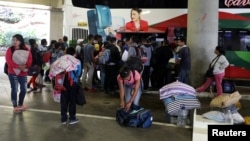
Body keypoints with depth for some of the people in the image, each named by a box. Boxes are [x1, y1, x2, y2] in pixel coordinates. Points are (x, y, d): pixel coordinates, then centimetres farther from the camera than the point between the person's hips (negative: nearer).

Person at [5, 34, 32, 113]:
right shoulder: (10, 50, -3)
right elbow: (8, 61, -13)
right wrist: (18, 66, -25)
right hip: (12, 73, -3)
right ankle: (15, 106, 9)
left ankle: (20, 104, 27)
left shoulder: (26, 49, 3)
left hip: (23, 73, 3)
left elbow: (30, 59, -4)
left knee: (24, 89, 8)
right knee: (14, 89, -4)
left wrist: (25, 66, -25)